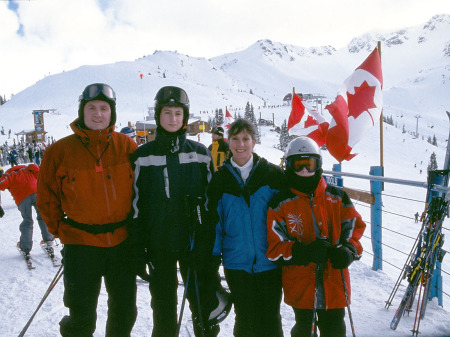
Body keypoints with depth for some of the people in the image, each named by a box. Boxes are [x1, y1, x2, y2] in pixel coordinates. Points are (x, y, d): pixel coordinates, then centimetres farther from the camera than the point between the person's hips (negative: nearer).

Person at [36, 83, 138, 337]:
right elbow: (46, 196, 5)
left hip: (122, 242, 2)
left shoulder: (127, 146, -1)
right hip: (81, 243, -2)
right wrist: (60, 229, 0)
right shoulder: (60, 151, -5)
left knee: (125, 313, 16)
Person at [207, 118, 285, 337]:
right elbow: (214, 219, 6)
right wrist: (214, 254, 1)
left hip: (269, 261, -1)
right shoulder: (220, 179, 4)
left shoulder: (273, 174, -1)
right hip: (237, 263, 1)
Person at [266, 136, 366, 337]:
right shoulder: (281, 204, -6)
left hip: (334, 284, 2)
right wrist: (304, 252, -25)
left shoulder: (337, 198, 0)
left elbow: (355, 228, 7)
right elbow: (274, 248, -8)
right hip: (300, 287, -1)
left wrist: (349, 250, -14)